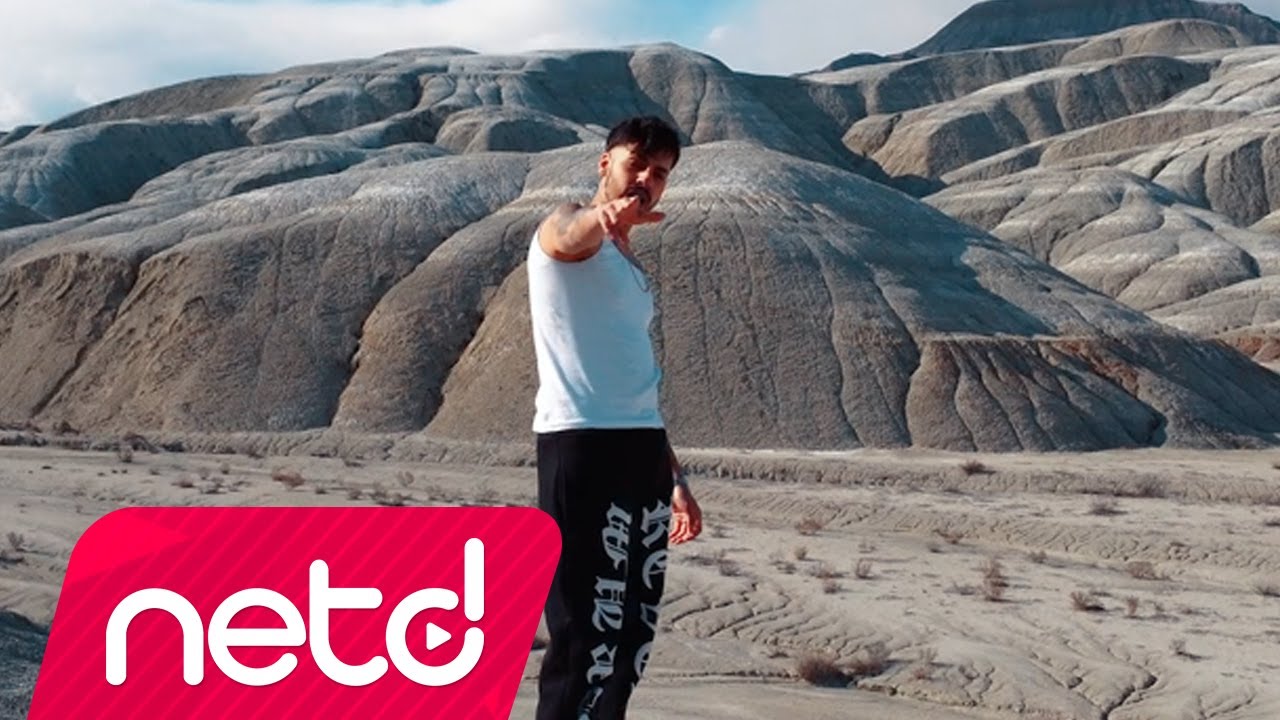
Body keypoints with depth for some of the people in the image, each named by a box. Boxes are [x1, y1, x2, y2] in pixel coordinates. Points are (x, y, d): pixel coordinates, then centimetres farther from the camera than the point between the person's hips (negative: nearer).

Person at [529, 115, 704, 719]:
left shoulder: (629, 265, 23)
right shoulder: (570, 229, -2)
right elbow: (568, 234, -30)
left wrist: (674, 477, 26)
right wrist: (601, 216, -54)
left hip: (642, 448, 9)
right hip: (581, 446, -9)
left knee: (635, 630, 13)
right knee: (588, 630, -10)